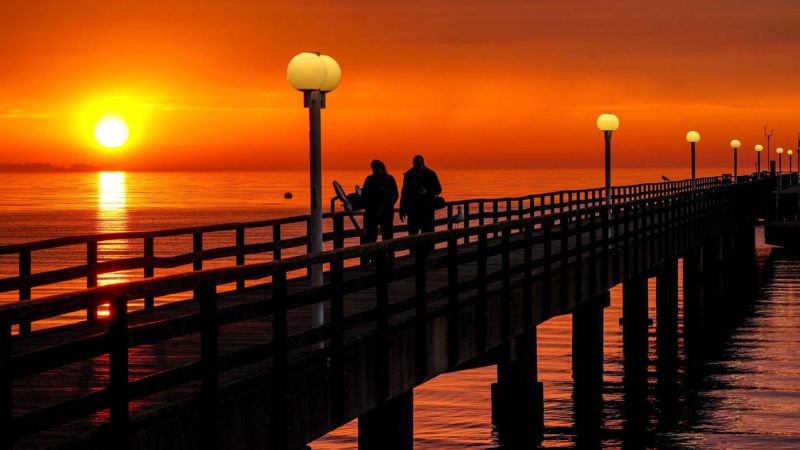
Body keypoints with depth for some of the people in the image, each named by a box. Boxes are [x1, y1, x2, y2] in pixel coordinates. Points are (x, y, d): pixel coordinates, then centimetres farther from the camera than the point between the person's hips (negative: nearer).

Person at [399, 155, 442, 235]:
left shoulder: (430, 174, -1)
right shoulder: (409, 175, 5)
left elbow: (438, 189, 3)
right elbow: (404, 192, 9)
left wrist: (427, 192, -18)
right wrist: (402, 210, 8)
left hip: (427, 210, -2)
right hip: (413, 210, 2)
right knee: (412, 234, 2)